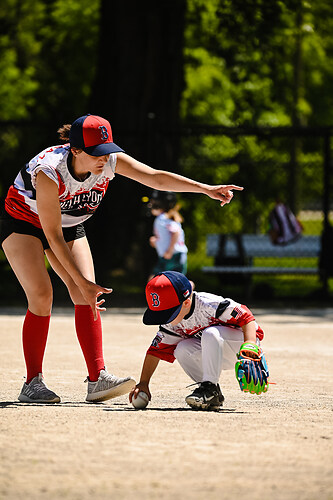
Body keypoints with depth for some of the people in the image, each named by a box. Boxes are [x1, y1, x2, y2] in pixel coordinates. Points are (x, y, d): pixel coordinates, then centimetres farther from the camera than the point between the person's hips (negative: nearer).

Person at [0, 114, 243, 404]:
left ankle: (98, 379, -17)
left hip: (69, 226, 6)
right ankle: (32, 384, -14)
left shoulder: (111, 161, -22)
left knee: (86, 296, -11)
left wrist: (206, 189, -33)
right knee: (41, 295, -21)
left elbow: (156, 177, -22)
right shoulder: (49, 172, -37)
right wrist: (81, 281, -32)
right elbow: (53, 238, -33)